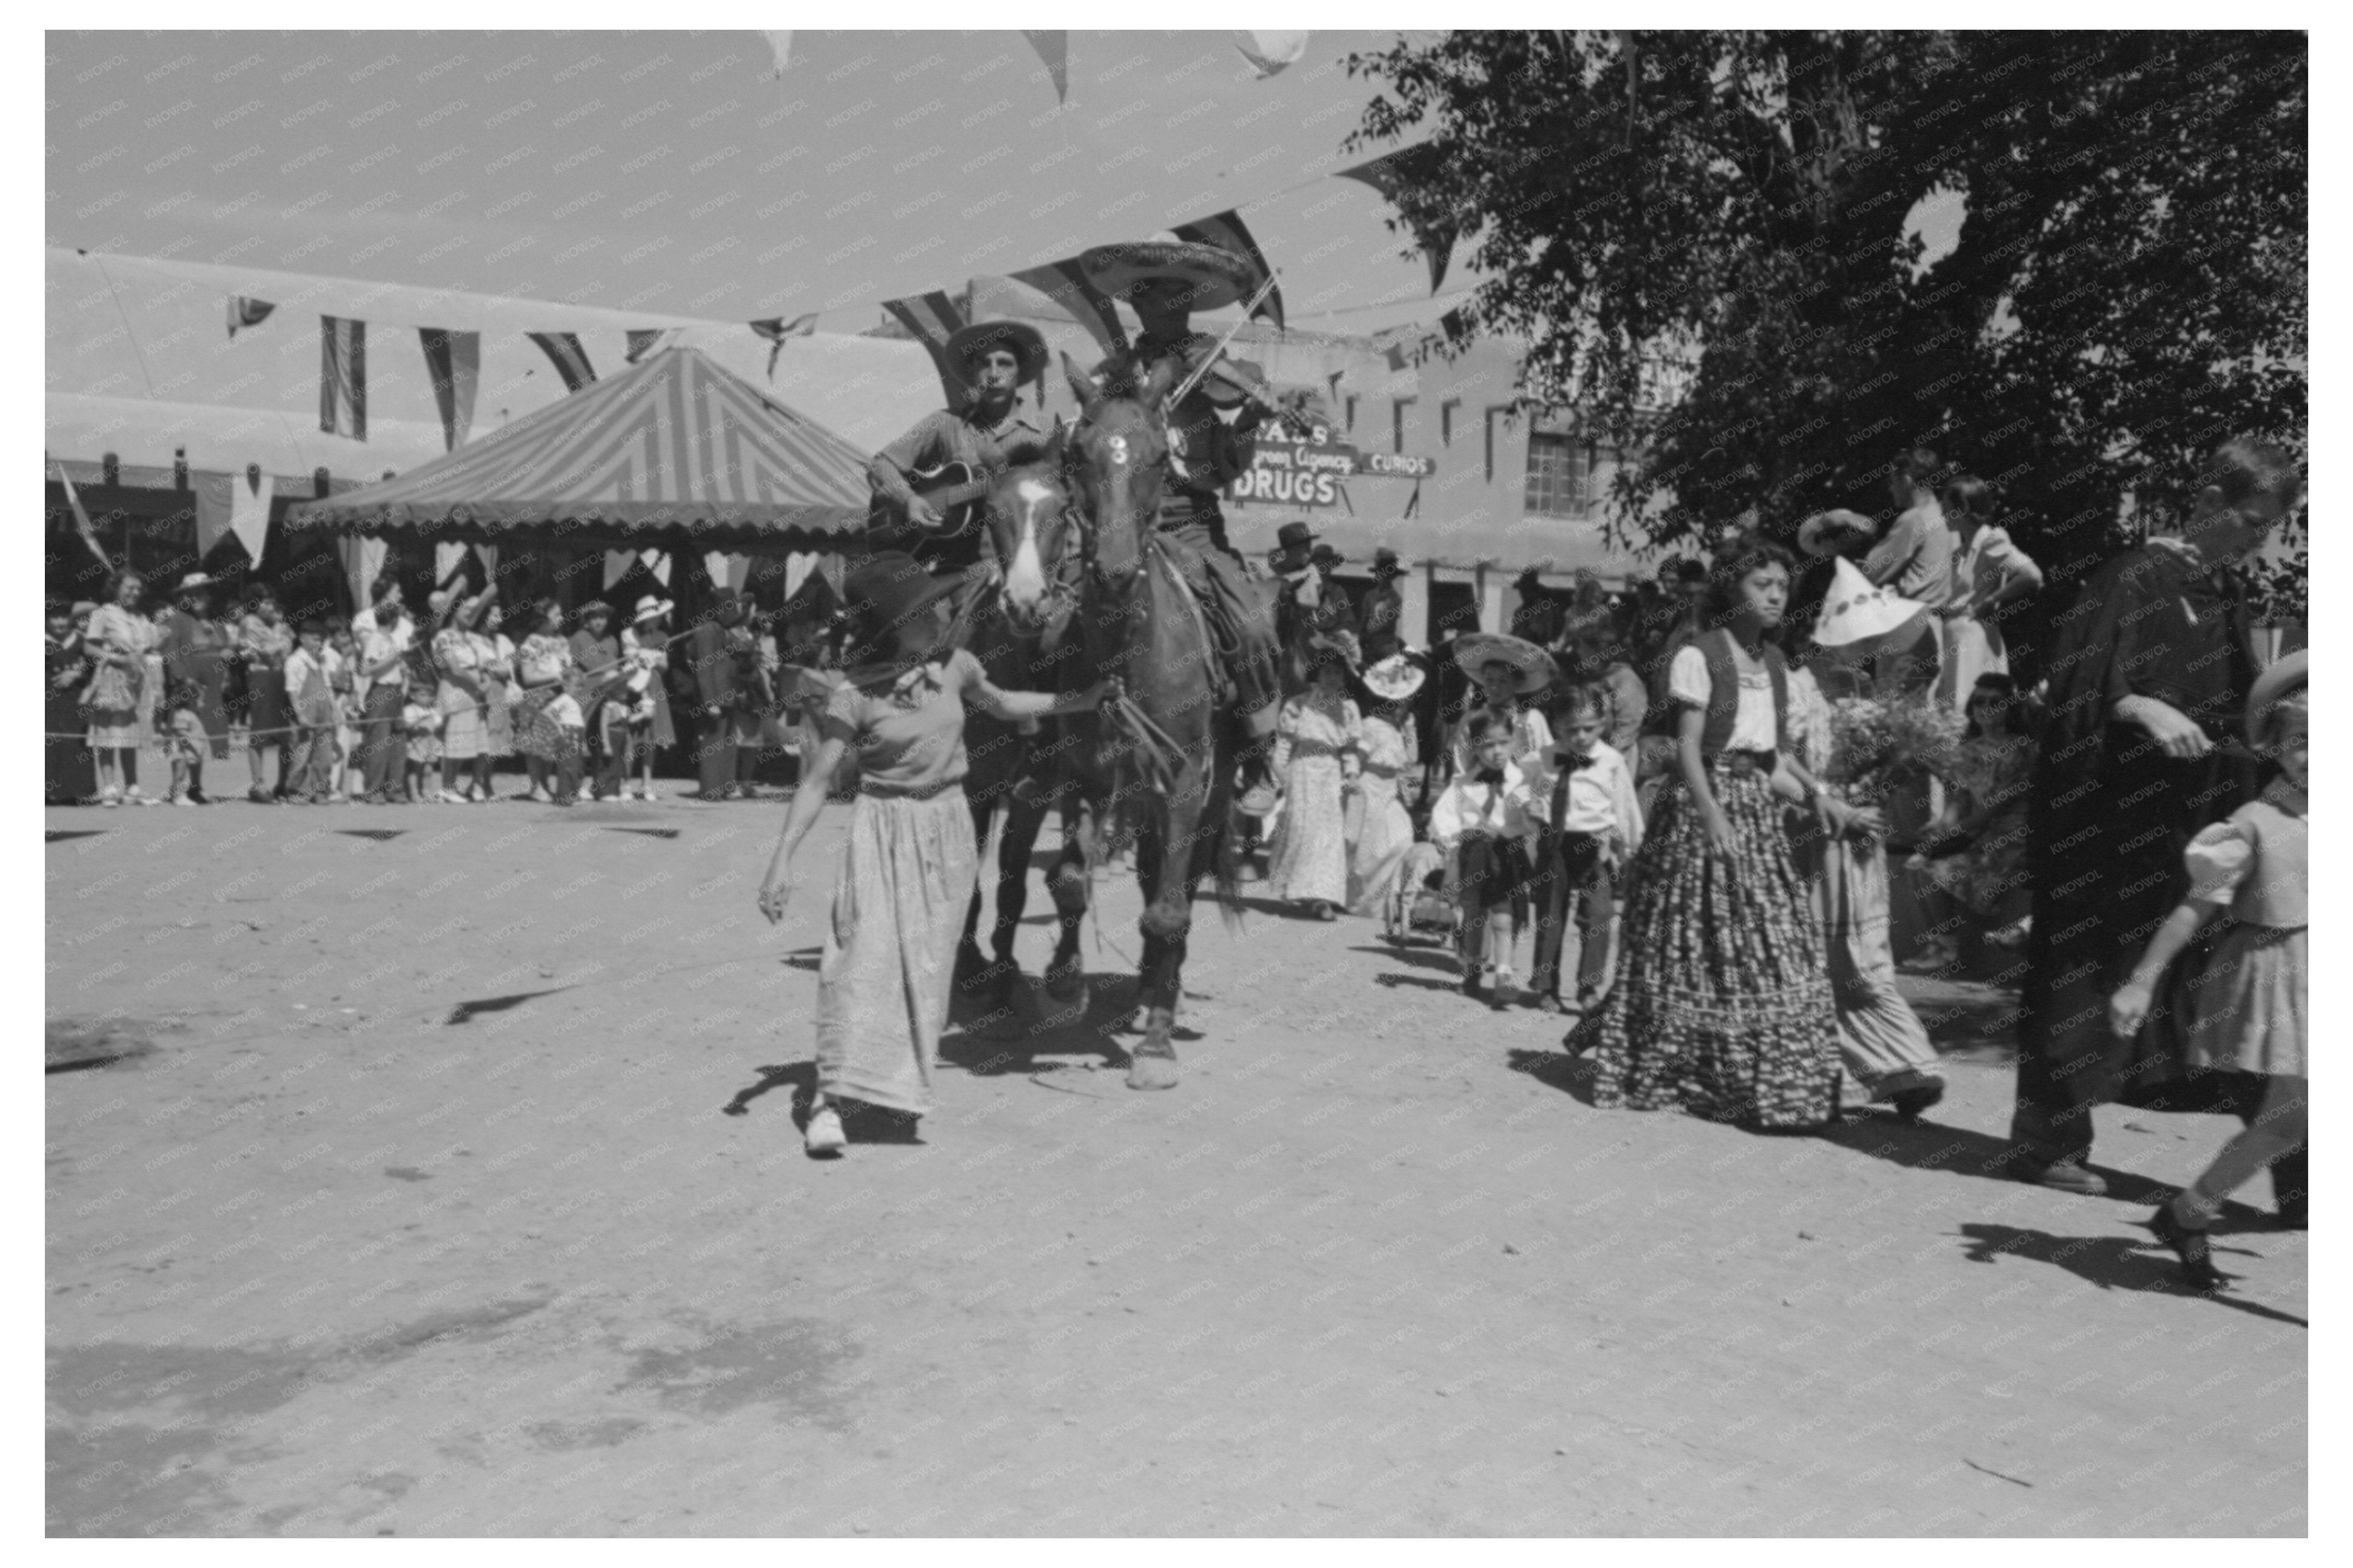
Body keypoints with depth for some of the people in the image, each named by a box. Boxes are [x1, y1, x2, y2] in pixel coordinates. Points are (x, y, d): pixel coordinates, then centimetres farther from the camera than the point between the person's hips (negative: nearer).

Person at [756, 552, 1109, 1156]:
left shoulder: (954, 667, -1)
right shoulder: (855, 695, -14)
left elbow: (1001, 704, 21)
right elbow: (816, 782, -11)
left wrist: (1073, 702, 17)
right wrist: (780, 864, -15)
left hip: (947, 830, 4)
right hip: (882, 829, -4)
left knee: (927, 960, 5)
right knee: (865, 952, -12)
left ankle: (901, 1085, 18)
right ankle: (832, 1094, -7)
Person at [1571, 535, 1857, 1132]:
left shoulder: (1776, 664, 13)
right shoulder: (1699, 657, -7)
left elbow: (1779, 751, 18)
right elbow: (1687, 747, -13)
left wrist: (1818, 795, 4)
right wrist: (1713, 818, -23)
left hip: (1759, 812, 6)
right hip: (1705, 806, -6)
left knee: (1780, 943, 1)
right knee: (1694, 942, -1)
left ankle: (1782, 1086, 11)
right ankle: (1641, 1071, 16)